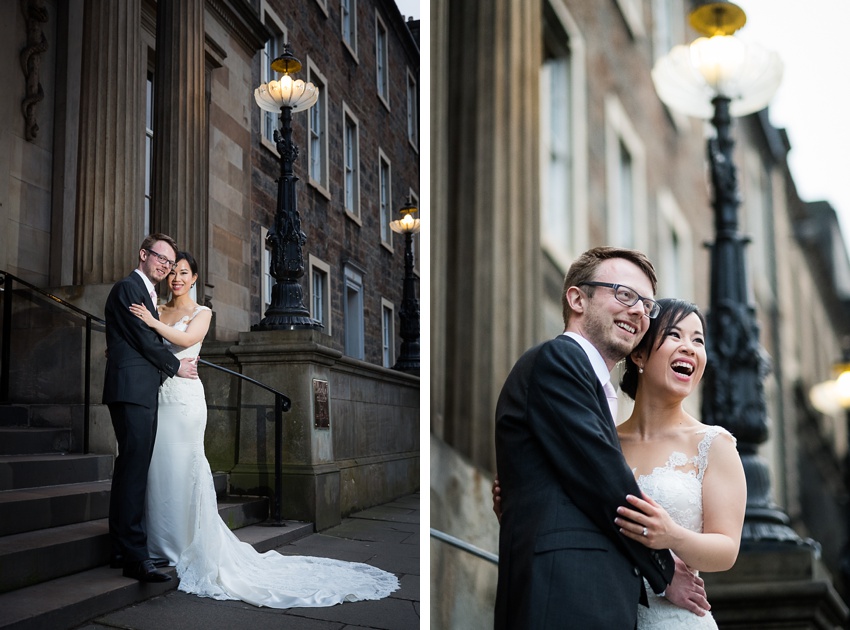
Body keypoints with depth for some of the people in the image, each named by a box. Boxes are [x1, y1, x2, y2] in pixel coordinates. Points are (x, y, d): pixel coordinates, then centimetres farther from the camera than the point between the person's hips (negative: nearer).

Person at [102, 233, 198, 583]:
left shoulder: (147, 293, 24)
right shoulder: (128, 288, -6)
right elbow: (144, 339, -11)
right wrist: (176, 366, 0)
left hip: (143, 393, 10)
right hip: (133, 388, -10)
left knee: (131, 468, 10)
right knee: (134, 467, -13)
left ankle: (122, 549, 15)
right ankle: (135, 556, -13)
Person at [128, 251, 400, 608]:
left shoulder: (201, 313, 2)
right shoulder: (156, 312, 16)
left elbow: (186, 339, -16)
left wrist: (153, 323, -20)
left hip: (184, 397, -5)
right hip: (157, 395, 5)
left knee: (185, 470, -6)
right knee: (158, 468, 6)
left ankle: (194, 549, 1)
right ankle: (161, 543, 17)